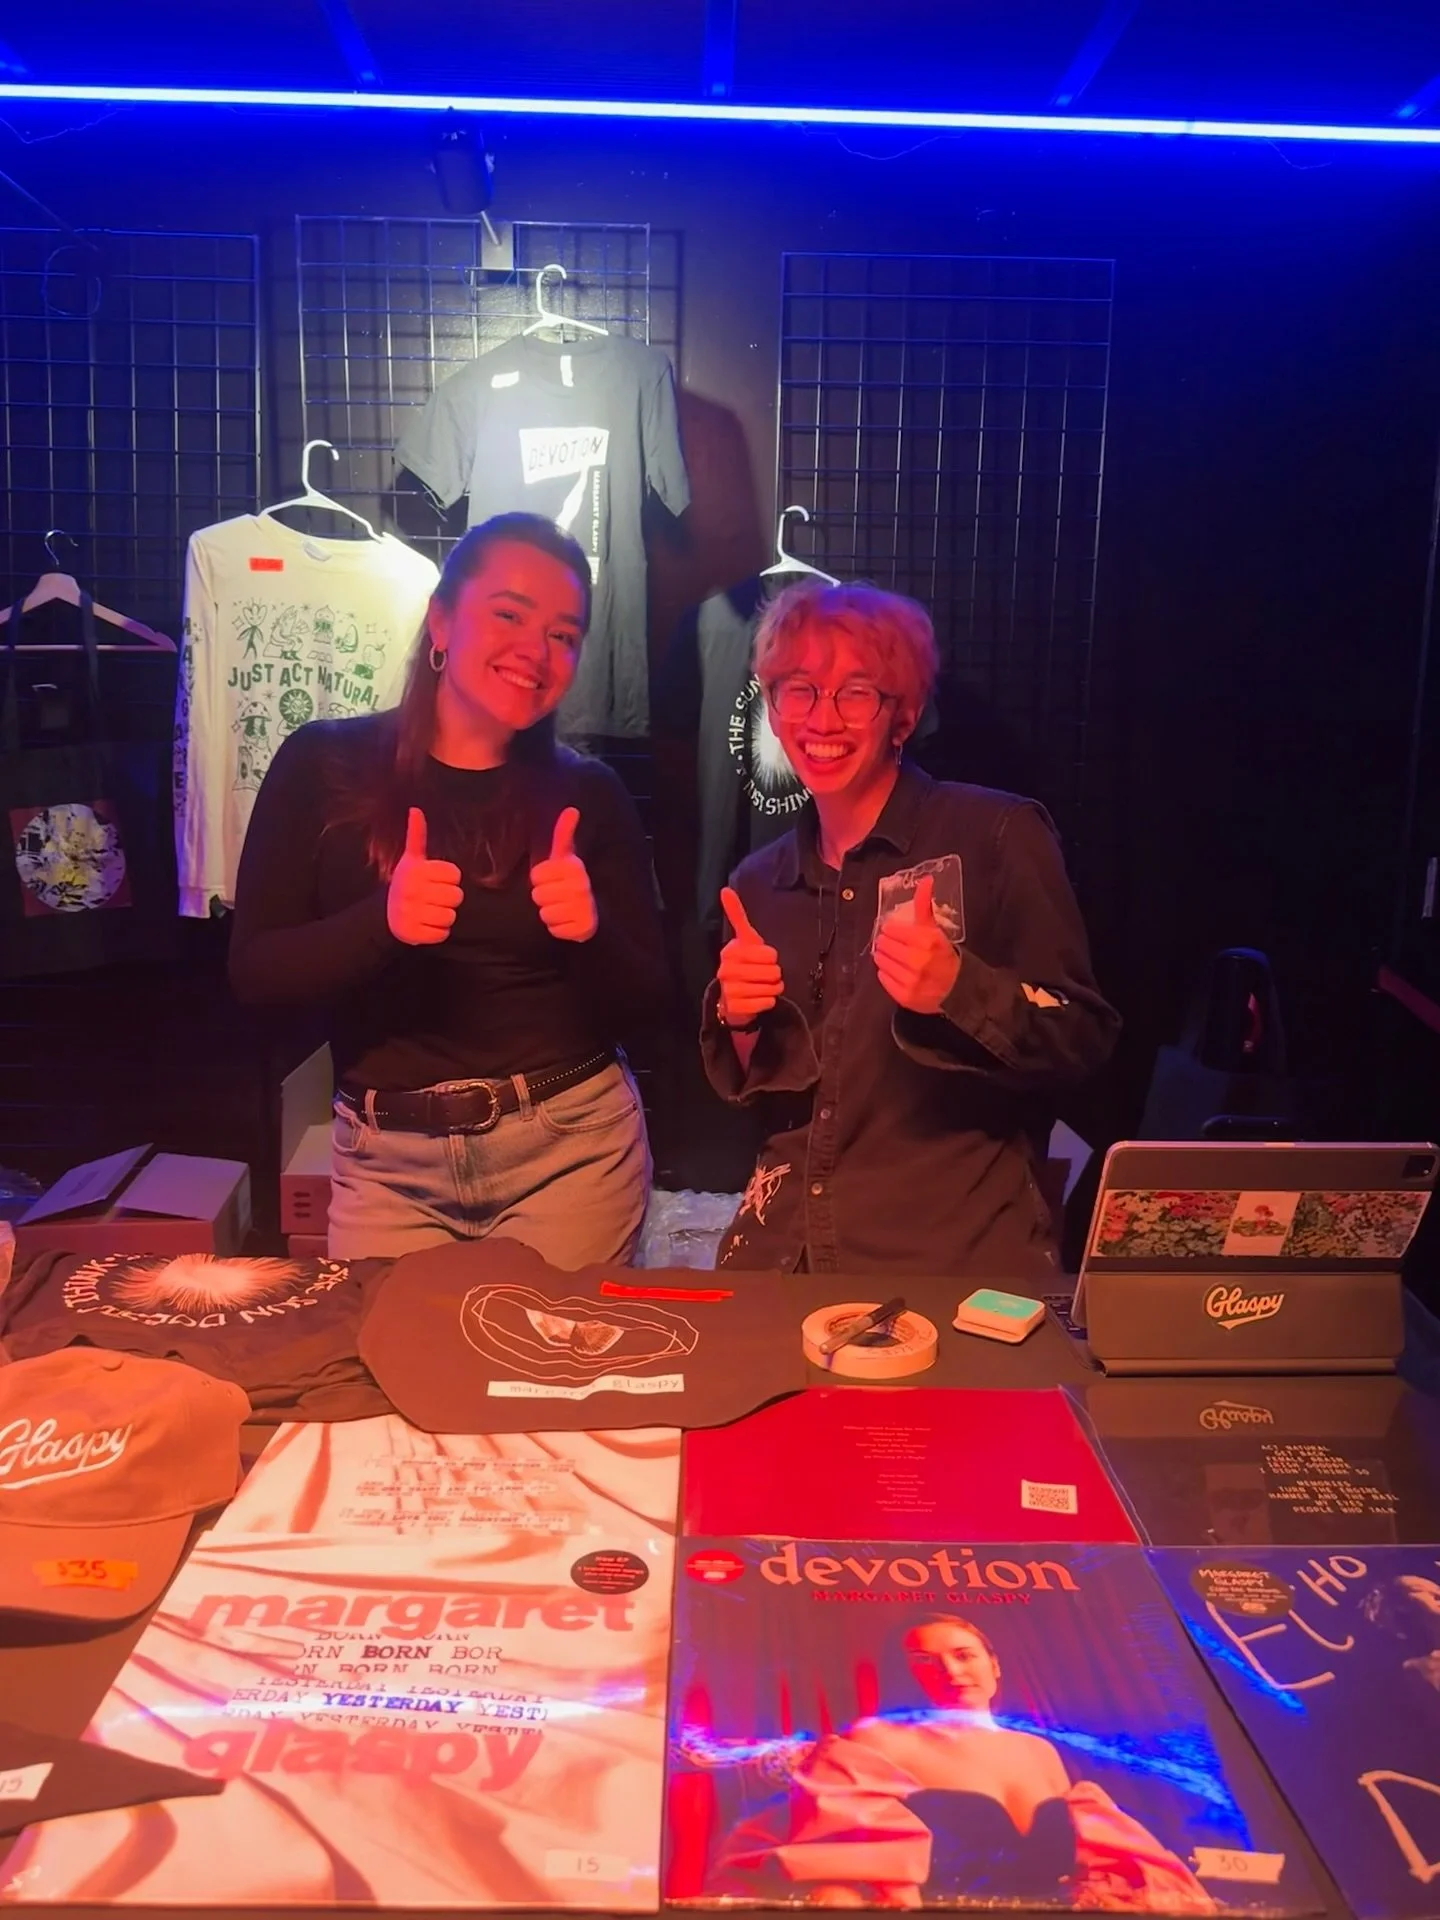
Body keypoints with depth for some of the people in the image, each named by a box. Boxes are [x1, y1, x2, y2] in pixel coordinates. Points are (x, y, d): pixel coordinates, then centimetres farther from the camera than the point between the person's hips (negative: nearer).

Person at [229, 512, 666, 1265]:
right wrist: (381, 922, -23)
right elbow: (253, 971, -6)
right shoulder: (322, 765, -3)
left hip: (572, 1146, 1)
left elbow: (645, 1001, -1)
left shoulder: (590, 795, -1)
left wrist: (591, 933, -21)